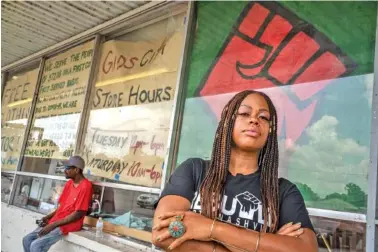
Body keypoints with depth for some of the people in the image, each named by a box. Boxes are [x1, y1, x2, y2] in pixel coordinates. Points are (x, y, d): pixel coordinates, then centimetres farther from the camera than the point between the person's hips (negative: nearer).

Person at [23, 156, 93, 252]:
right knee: (27, 240, 5)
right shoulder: (69, 183, 11)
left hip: (69, 225, -9)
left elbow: (78, 214, -20)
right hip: (55, 222, 9)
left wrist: (53, 225, -18)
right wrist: (48, 217, 1)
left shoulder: (85, 186, -18)